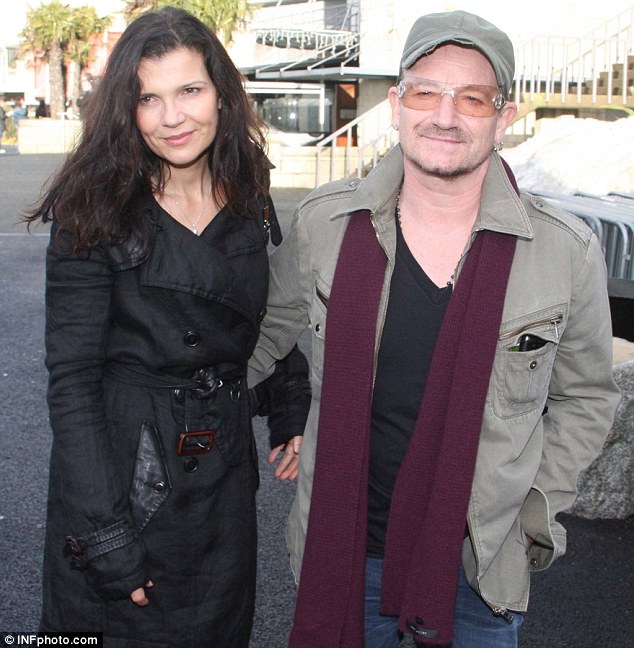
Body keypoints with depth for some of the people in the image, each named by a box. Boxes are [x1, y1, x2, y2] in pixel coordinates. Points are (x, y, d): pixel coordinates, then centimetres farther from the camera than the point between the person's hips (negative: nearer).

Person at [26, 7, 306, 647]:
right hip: (123, 469, -4)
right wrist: (105, 534, -18)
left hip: (225, 476, 5)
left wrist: (292, 415, 4)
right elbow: (71, 382, -15)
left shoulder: (251, 203, 1)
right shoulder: (93, 215, -14)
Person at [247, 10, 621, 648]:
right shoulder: (322, 222, -9)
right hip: (340, 550, 1)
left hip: (483, 570, 0)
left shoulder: (567, 252, -11)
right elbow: (269, 326, 10)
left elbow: (585, 396, 4)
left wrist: (535, 510, -2)